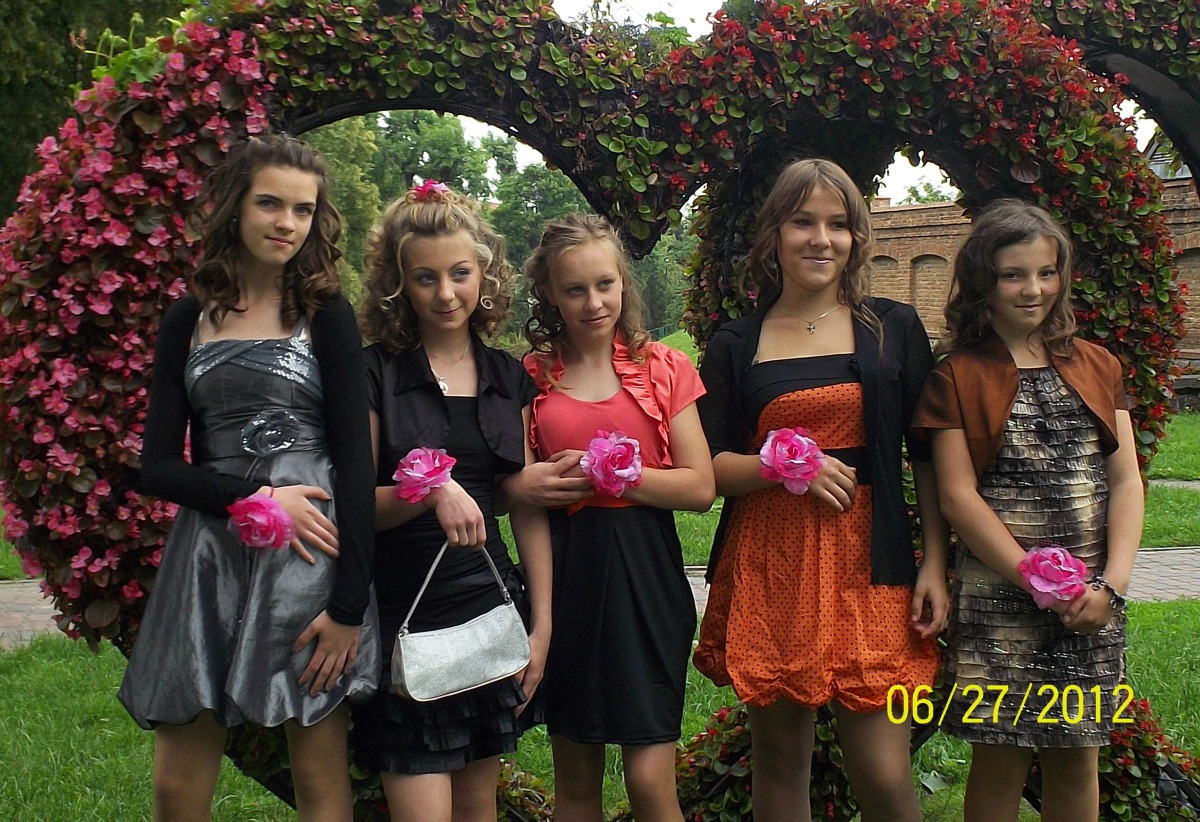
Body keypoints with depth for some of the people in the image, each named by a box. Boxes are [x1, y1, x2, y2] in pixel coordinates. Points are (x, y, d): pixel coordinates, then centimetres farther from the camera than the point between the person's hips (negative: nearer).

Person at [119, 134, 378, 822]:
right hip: (208, 554, 3)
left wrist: (349, 604, -11)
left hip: (311, 558, -2)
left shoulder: (326, 314, 2)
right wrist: (253, 497, -12)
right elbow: (157, 466, 6)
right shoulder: (188, 321, 10)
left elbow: (355, 461, -4)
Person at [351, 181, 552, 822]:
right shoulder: (375, 373, -5)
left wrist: (542, 624, 4)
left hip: (490, 609, 4)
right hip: (402, 615, -4)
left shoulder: (509, 378, 7)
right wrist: (431, 491, -24)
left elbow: (528, 510, 8)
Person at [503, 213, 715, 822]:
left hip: (645, 573, -1)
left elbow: (700, 487, -5)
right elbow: (504, 480, 8)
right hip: (564, 573, 2)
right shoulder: (531, 376, 4)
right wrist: (524, 486, -14)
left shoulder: (662, 368, 1)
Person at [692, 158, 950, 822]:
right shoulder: (734, 345, 7)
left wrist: (935, 566, -1)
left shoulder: (894, 328, 8)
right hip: (766, 563, 1)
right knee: (779, 759, 9)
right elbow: (706, 466, 4)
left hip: (869, 562, -1)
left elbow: (929, 456, 7)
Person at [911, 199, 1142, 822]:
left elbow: (1126, 480, 6)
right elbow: (958, 496, -7)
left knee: (1077, 758, 11)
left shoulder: (1096, 367, 11)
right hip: (999, 595, -3)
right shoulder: (958, 376, -1)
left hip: (1094, 596, 4)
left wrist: (1112, 583, -8)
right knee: (1000, 761, 3)